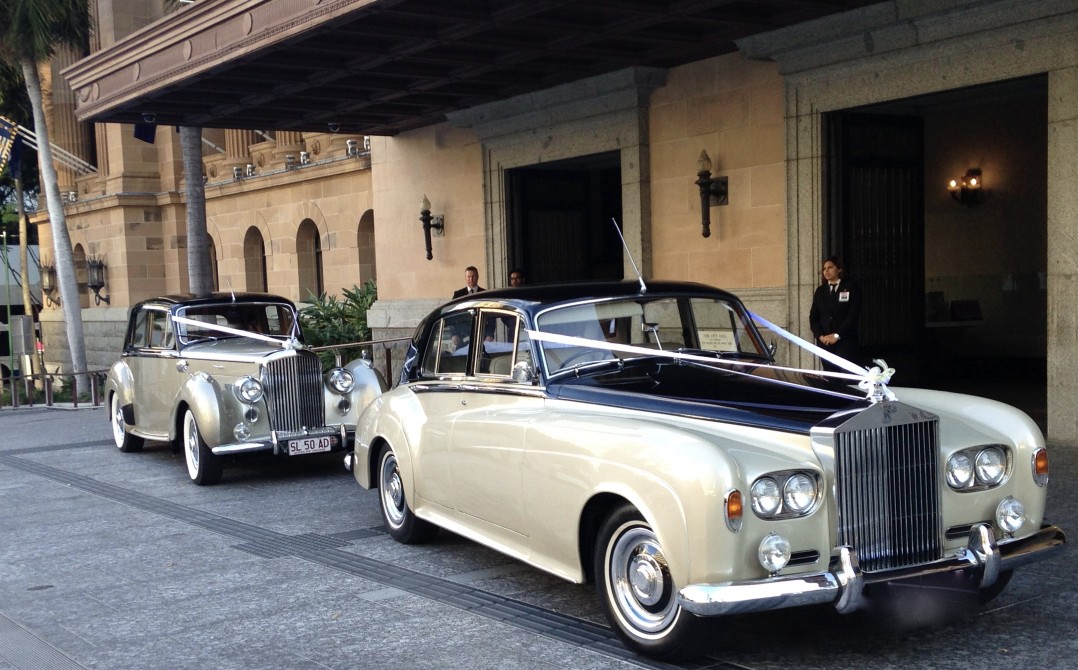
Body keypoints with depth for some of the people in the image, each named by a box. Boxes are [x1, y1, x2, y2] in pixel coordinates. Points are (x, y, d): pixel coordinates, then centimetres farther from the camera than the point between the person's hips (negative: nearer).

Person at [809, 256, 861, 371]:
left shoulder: (851, 288, 2)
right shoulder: (820, 290, 14)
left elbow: (853, 315, -7)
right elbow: (813, 316, 10)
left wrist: (837, 335, -12)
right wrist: (820, 336, -6)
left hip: (845, 341, -4)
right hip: (825, 342, 4)